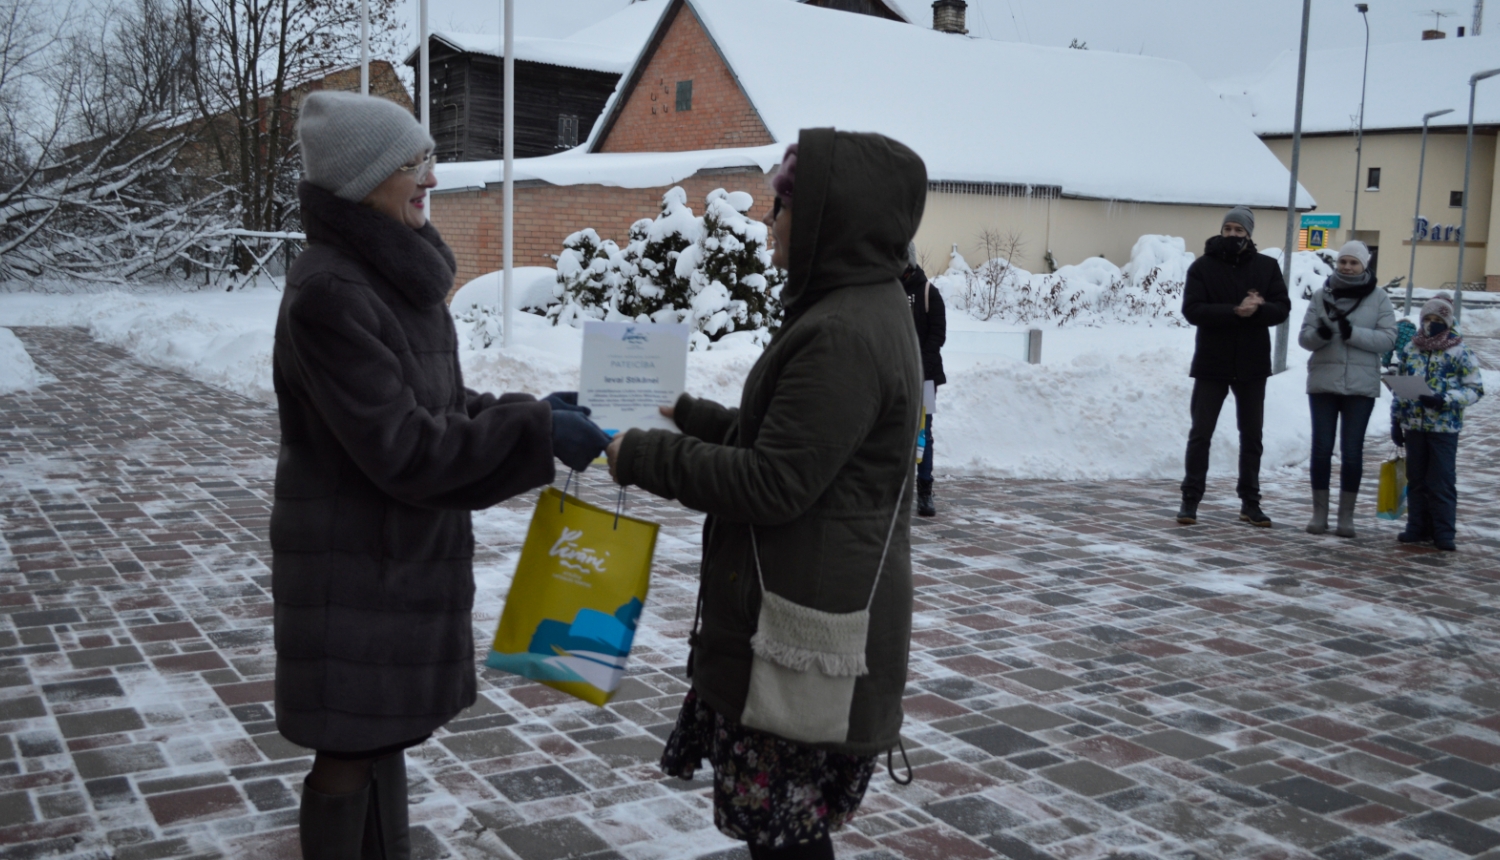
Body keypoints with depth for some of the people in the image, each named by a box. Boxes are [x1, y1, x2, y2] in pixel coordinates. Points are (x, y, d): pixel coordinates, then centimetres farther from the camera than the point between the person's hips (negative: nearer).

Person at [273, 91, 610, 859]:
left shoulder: (395, 271, 7)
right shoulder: (328, 291, -21)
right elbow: (398, 445, -23)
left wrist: (527, 413, 0)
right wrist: (532, 430, -20)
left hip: (403, 553, 8)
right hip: (353, 566, -8)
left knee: (384, 734, 19)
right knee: (350, 752, 5)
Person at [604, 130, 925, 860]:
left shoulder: (843, 337, -20)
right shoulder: (864, 312, 14)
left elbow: (771, 484, -21)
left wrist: (645, 457, -13)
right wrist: (691, 416, 19)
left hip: (808, 629, -10)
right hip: (796, 615, 10)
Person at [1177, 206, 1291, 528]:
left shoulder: (1266, 267, 3)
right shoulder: (1203, 267, -3)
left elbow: (1282, 308, -2)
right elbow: (1192, 309, -14)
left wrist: (1258, 308, -23)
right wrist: (1235, 311, -25)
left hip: (1252, 365, 3)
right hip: (1211, 363, -2)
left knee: (1252, 436, 10)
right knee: (1201, 434, 1)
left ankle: (1250, 502, 21)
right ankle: (1190, 499, 8)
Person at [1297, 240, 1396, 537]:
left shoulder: (1379, 298, 2)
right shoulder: (1322, 295, 5)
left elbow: (1388, 338, -6)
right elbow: (1304, 337, 2)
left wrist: (1353, 333, -20)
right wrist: (1319, 334, -20)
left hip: (1361, 385, -1)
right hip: (1323, 382, 1)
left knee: (1352, 451, 2)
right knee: (1321, 448, 4)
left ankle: (1347, 515, 12)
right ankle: (1319, 512, 14)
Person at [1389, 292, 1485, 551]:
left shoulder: (1460, 352, -4)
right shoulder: (1409, 350, 9)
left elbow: (1475, 389, -4)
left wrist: (1446, 400, -18)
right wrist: (1396, 421, 12)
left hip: (1444, 427, -4)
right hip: (1414, 425, 4)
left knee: (1442, 481, -3)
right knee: (1416, 479, 10)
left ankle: (1444, 532, 3)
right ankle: (1418, 527, 18)